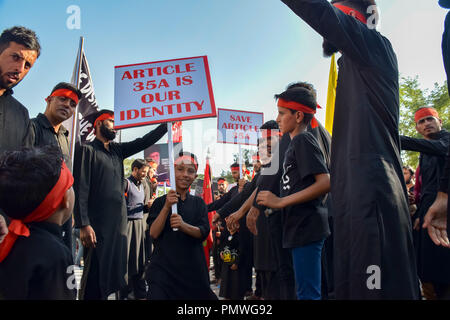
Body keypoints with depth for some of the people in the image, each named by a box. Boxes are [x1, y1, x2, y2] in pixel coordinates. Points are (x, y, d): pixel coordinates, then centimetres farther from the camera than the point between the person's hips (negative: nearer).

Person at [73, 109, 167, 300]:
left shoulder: (117, 150, 17)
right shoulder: (87, 150, -4)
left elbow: (144, 141, 19)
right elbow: (80, 189, -12)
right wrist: (84, 224, -19)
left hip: (119, 224, 7)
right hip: (97, 225, -7)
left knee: (114, 273, 12)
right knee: (95, 276, -4)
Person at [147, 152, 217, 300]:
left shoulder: (198, 203, 8)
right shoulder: (160, 202, 2)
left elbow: (204, 232, -4)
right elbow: (154, 233, -9)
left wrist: (183, 225, -24)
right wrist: (167, 207, -21)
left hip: (193, 268, 2)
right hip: (163, 267, -2)